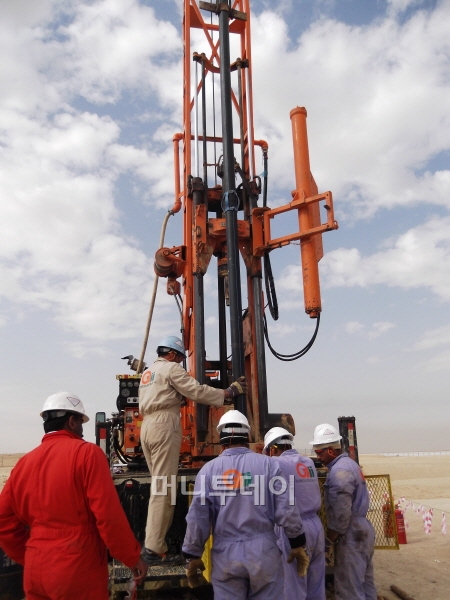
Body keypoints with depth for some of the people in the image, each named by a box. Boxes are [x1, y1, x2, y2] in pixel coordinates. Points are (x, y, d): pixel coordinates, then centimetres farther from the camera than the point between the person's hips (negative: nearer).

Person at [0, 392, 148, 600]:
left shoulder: (24, 462, 4)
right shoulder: (87, 453, -12)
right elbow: (109, 514, -16)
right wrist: (132, 557, -5)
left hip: (36, 571, 5)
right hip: (78, 570, -5)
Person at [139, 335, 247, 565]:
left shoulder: (148, 372, 24)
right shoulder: (171, 368, -3)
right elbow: (198, 391, -10)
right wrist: (230, 392, -5)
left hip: (147, 426, 9)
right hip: (164, 426, -9)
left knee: (158, 486, 12)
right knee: (163, 489, -8)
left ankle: (153, 543, 14)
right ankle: (155, 550, -8)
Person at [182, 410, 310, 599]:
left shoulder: (209, 469, -2)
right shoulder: (267, 464, -4)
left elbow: (197, 517, -2)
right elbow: (286, 509, -6)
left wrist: (192, 555, 9)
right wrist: (298, 543, 7)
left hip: (226, 554, 1)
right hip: (263, 550, 0)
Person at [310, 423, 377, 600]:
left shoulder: (339, 470, -20)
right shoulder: (349, 463, 12)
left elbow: (340, 512, -23)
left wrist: (329, 539, -13)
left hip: (350, 535, -10)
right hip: (362, 529, 11)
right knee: (364, 582, 16)